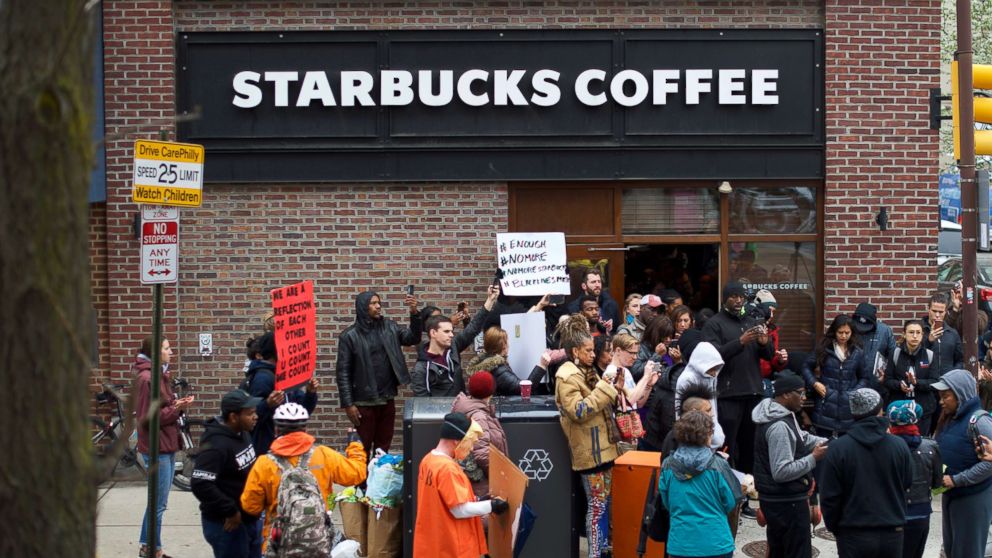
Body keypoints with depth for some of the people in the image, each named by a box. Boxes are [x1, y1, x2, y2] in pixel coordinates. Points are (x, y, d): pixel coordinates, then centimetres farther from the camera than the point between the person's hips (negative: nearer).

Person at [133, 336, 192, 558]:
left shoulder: (160, 375, 14)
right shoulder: (147, 379, -17)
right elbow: (148, 418, -19)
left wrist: (178, 405, 1)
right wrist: (176, 409, -18)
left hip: (166, 446, 10)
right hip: (157, 447, -10)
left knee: (158, 502, 15)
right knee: (159, 503, -3)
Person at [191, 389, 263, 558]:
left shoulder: (243, 434, 6)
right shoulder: (215, 446, -24)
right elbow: (200, 485, -30)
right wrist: (230, 511, -24)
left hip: (249, 519, 9)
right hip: (226, 525, -9)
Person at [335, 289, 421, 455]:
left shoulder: (388, 327, 6)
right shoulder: (350, 336, -7)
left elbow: (413, 338, 1)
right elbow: (343, 372, -7)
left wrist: (414, 313, -15)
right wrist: (348, 404, -11)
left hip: (387, 399, 4)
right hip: (364, 402, -4)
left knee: (383, 447, 11)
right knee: (363, 449, 2)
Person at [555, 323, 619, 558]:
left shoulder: (587, 372, 13)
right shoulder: (567, 377, -14)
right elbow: (578, 411, -23)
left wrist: (609, 387, 6)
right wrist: (603, 388, -21)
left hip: (603, 446, 9)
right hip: (590, 449, -9)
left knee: (606, 500, 14)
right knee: (597, 503, -6)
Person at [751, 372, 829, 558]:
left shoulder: (778, 415, 8)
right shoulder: (779, 426, -24)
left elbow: (800, 437, 21)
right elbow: (782, 472, -28)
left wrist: (826, 443, 5)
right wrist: (814, 458, -21)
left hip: (775, 499, 10)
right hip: (787, 502, -10)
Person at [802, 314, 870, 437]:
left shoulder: (856, 352, 6)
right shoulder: (824, 349, 3)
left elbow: (864, 377, 15)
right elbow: (807, 367, 12)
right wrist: (814, 383, -3)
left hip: (848, 408, 1)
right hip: (826, 407, -1)